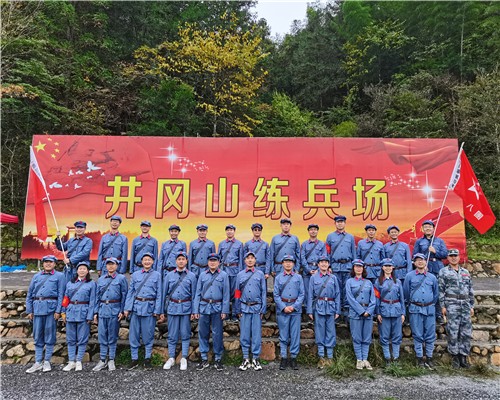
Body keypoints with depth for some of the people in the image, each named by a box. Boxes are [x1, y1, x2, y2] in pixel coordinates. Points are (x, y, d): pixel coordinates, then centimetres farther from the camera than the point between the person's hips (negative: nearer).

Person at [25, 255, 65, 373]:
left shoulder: (59, 276, 5)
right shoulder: (36, 276, 17)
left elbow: (61, 295, -2)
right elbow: (29, 294, 16)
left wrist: (58, 311, -9)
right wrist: (29, 311, 8)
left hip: (51, 308, -4)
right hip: (37, 308, 4)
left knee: (49, 335, 2)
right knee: (37, 336, 7)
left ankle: (47, 361, 12)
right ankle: (38, 362, 15)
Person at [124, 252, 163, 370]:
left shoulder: (157, 275, 3)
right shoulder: (135, 274, 8)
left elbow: (159, 294, 2)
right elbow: (130, 292, 8)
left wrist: (157, 310, -4)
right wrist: (127, 308, 0)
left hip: (150, 307, -2)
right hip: (136, 306, 2)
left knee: (148, 334, 4)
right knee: (133, 334, 5)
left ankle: (147, 359, 18)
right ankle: (134, 359, 17)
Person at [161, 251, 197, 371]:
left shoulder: (191, 276, 2)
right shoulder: (169, 275, 5)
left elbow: (193, 295, 3)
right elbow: (164, 293, 8)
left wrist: (193, 312, -2)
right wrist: (162, 311, 5)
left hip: (186, 308, -1)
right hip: (172, 307, 1)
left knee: (185, 334, 5)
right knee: (172, 335, 8)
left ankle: (184, 359, 16)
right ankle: (171, 358, 21)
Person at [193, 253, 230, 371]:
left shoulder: (223, 275, 2)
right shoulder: (202, 275, 8)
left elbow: (226, 294, -1)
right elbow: (198, 293, 8)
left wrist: (224, 310, -7)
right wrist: (196, 310, 2)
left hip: (217, 308, -2)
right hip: (204, 307, 2)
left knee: (217, 334, 4)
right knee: (203, 333, 7)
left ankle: (218, 359, 17)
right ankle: (204, 359, 20)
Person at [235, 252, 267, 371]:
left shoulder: (260, 274, 4)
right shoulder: (240, 275, 8)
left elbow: (264, 292, 3)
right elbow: (237, 294, 9)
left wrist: (263, 309, -1)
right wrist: (238, 310, 6)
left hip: (256, 308, -1)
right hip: (244, 308, 1)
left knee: (256, 334, 2)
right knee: (244, 334, 6)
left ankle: (256, 359, 13)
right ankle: (246, 359, 17)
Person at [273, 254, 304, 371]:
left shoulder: (298, 277, 6)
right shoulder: (278, 277, 5)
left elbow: (301, 294, 3)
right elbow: (276, 295, 2)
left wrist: (294, 306, -9)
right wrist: (284, 307, -9)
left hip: (296, 309, 1)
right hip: (282, 309, 0)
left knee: (295, 335, 4)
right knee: (283, 335, 5)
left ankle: (293, 358, 16)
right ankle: (283, 358, 15)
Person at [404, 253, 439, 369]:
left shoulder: (432, 277, 8)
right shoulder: (409, 276, 1)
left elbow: (436, 293, 18)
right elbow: (406, 292, 8)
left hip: (429, 309, 2)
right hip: (415, 309, -2)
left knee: (430, 335, 4)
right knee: (418, 335, 3)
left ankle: (429, 358, 15)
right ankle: (419, 358, 11)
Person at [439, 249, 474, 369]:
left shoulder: (465, 272, 16)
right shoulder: (443, 272, 3)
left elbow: (470, 290, 18)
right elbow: (441, 290, -2)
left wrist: (471, 306, 13)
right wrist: (443, 306, -7)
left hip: (465, 304, 4)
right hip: (451, 304, -4)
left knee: (466, 332, 4)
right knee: (453, 332, -4)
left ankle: (463, 357, 13)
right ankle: (455, 357, 5)